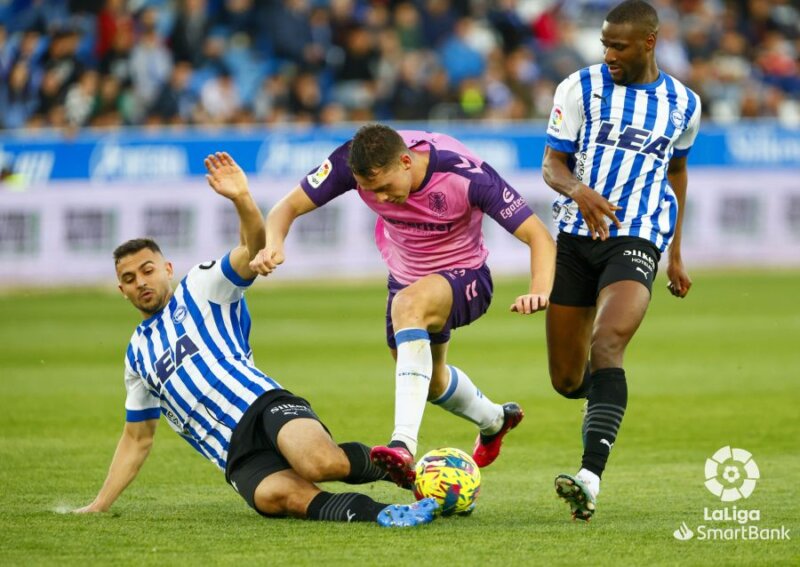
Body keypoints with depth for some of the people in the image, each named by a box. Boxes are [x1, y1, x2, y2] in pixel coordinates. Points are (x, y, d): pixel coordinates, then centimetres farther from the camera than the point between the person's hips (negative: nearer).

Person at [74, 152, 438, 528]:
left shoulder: (200, 288, 15)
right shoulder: (137, 354, 29)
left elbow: (254, 251, -4)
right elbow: (137, 439, 35)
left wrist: (242, 201, -25)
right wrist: (99, 506, 28)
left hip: (264, 403, -3)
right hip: (239, 457, 3)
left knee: (319, 462, -37)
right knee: (278, 496, -36)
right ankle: (381, 513, -40)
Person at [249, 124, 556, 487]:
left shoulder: (465, 174, -33)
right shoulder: (353, 162, -25)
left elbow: (538, 237, -31)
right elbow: (290, 206, -19)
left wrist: (539, 291, -50)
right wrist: (273, 243, -42)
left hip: (464, 277, -6)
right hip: (405, 279, 6)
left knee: (409, 304, -38)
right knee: (428, 380, 24)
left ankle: (404, 442, -45)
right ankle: (494, 420, 59)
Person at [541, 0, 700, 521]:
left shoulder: (683, 104, 8)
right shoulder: (581, 87, 2)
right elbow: (552, 163, 0)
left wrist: (676, 253, 26)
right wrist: (579, 191, -24)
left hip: (637, 241, -2)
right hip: (575, 237, 2)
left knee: (606, 346, -27)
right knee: (566, 379, 4)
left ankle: (590, 478, -36)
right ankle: (604, 402, 43)